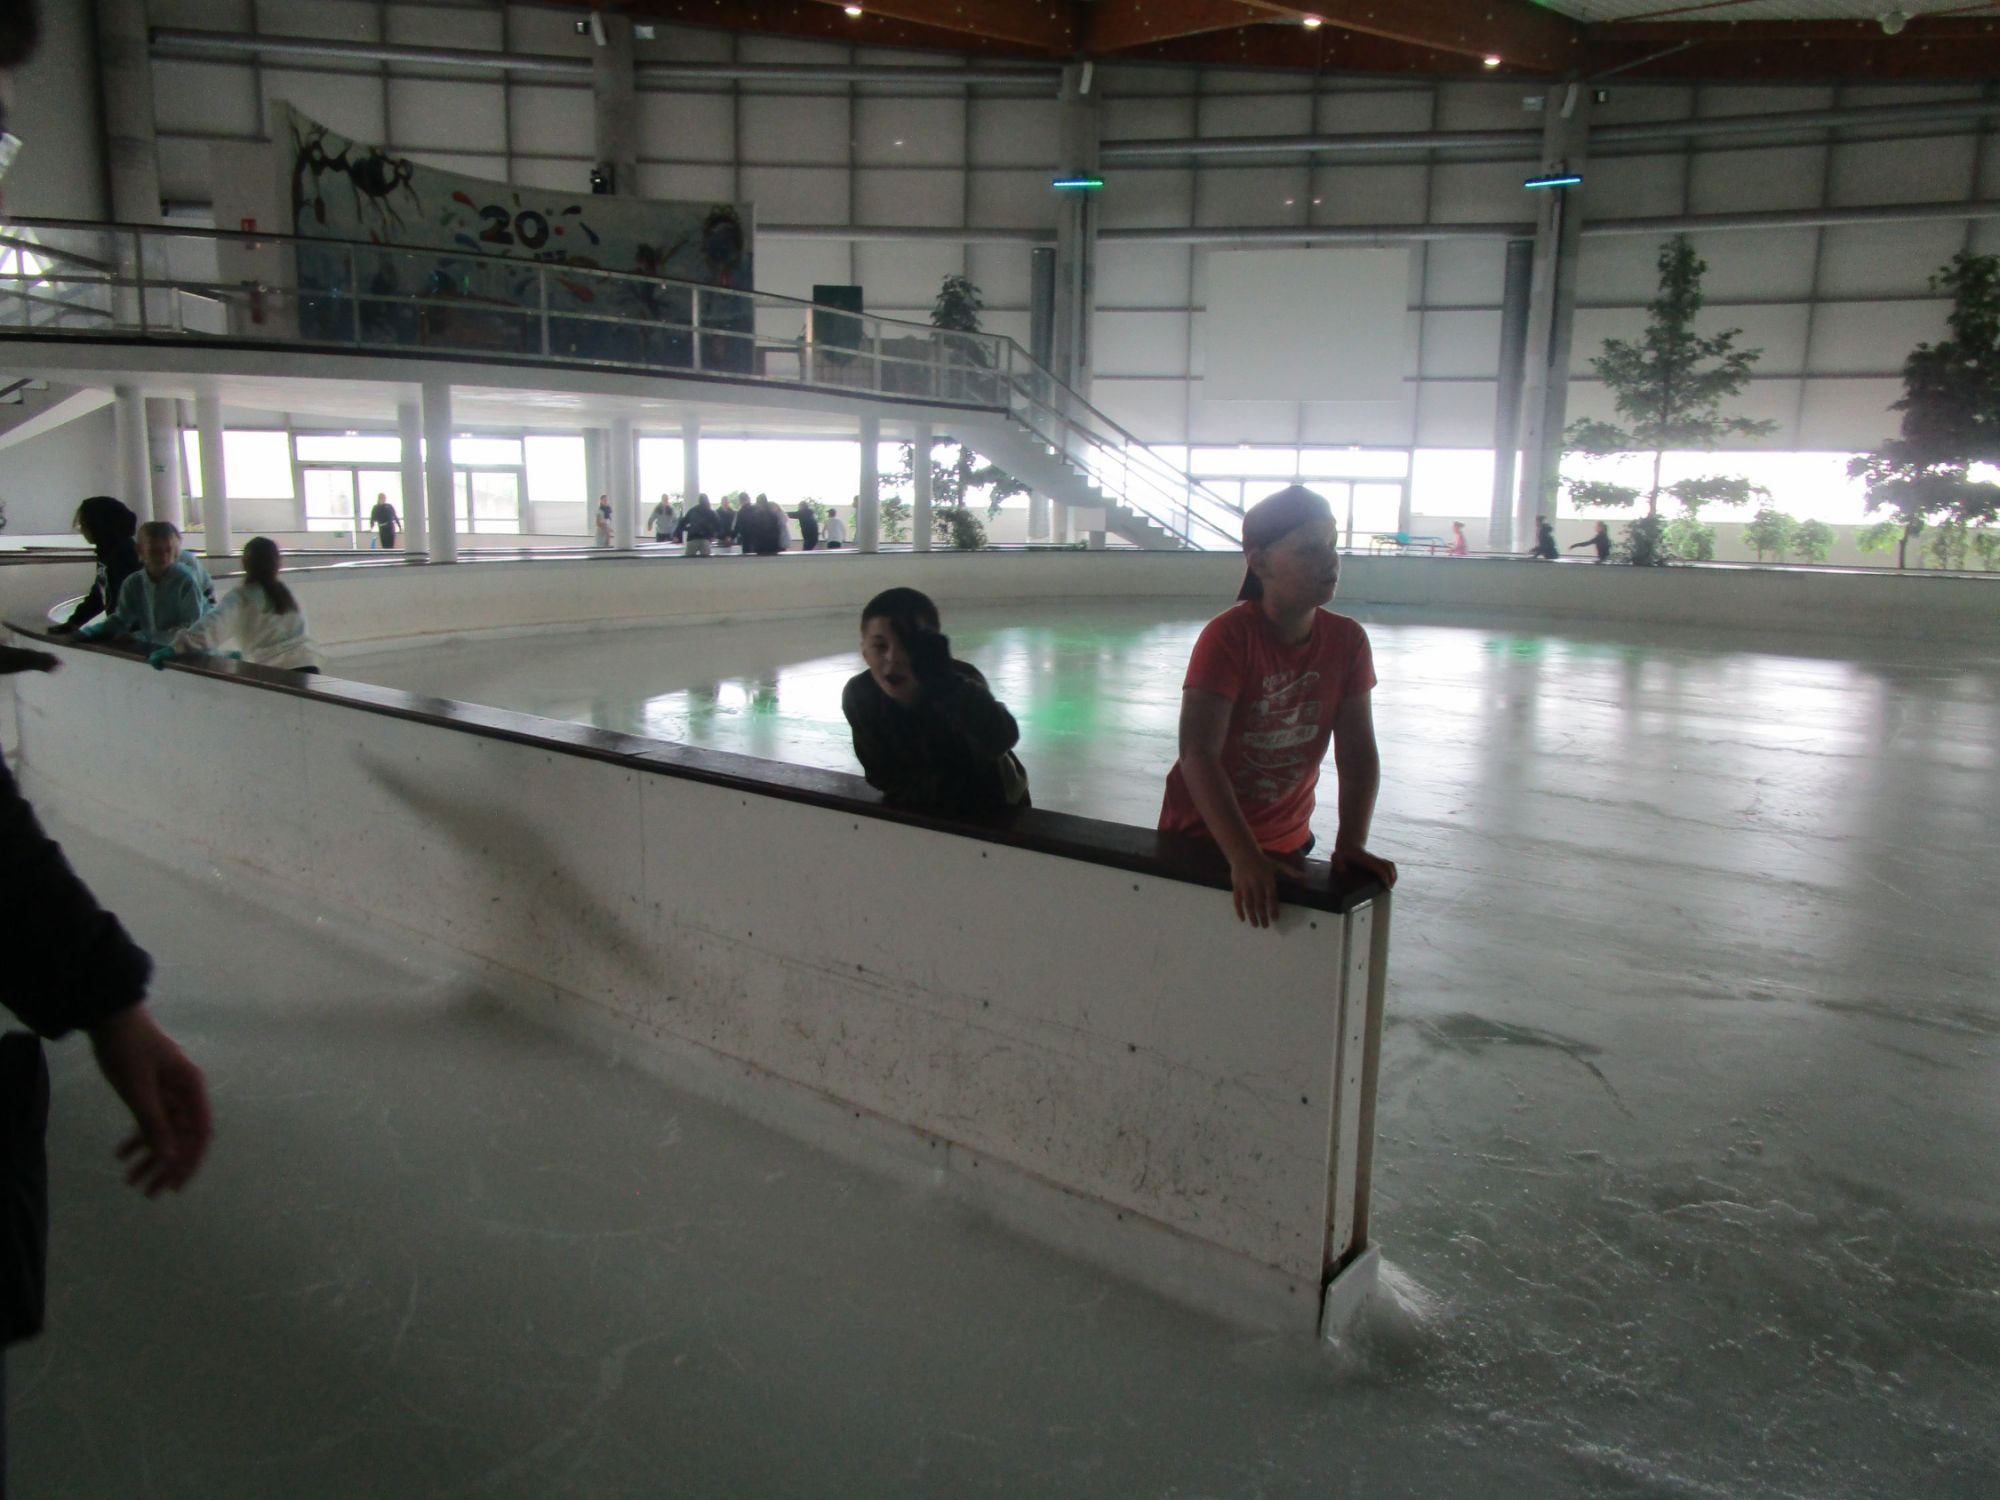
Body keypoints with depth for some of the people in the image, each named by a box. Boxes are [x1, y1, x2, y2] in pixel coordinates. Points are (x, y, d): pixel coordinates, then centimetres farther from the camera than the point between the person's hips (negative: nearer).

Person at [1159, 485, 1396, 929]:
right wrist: (1244, 858, -39)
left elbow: (1357, 750, -9)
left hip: (1288, 842, 5)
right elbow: (1198, 756, -30)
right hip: (1201, 838, -4)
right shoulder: (1228, 637, -22)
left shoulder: (1347, 641, -7)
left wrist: (1351, 843, -23)